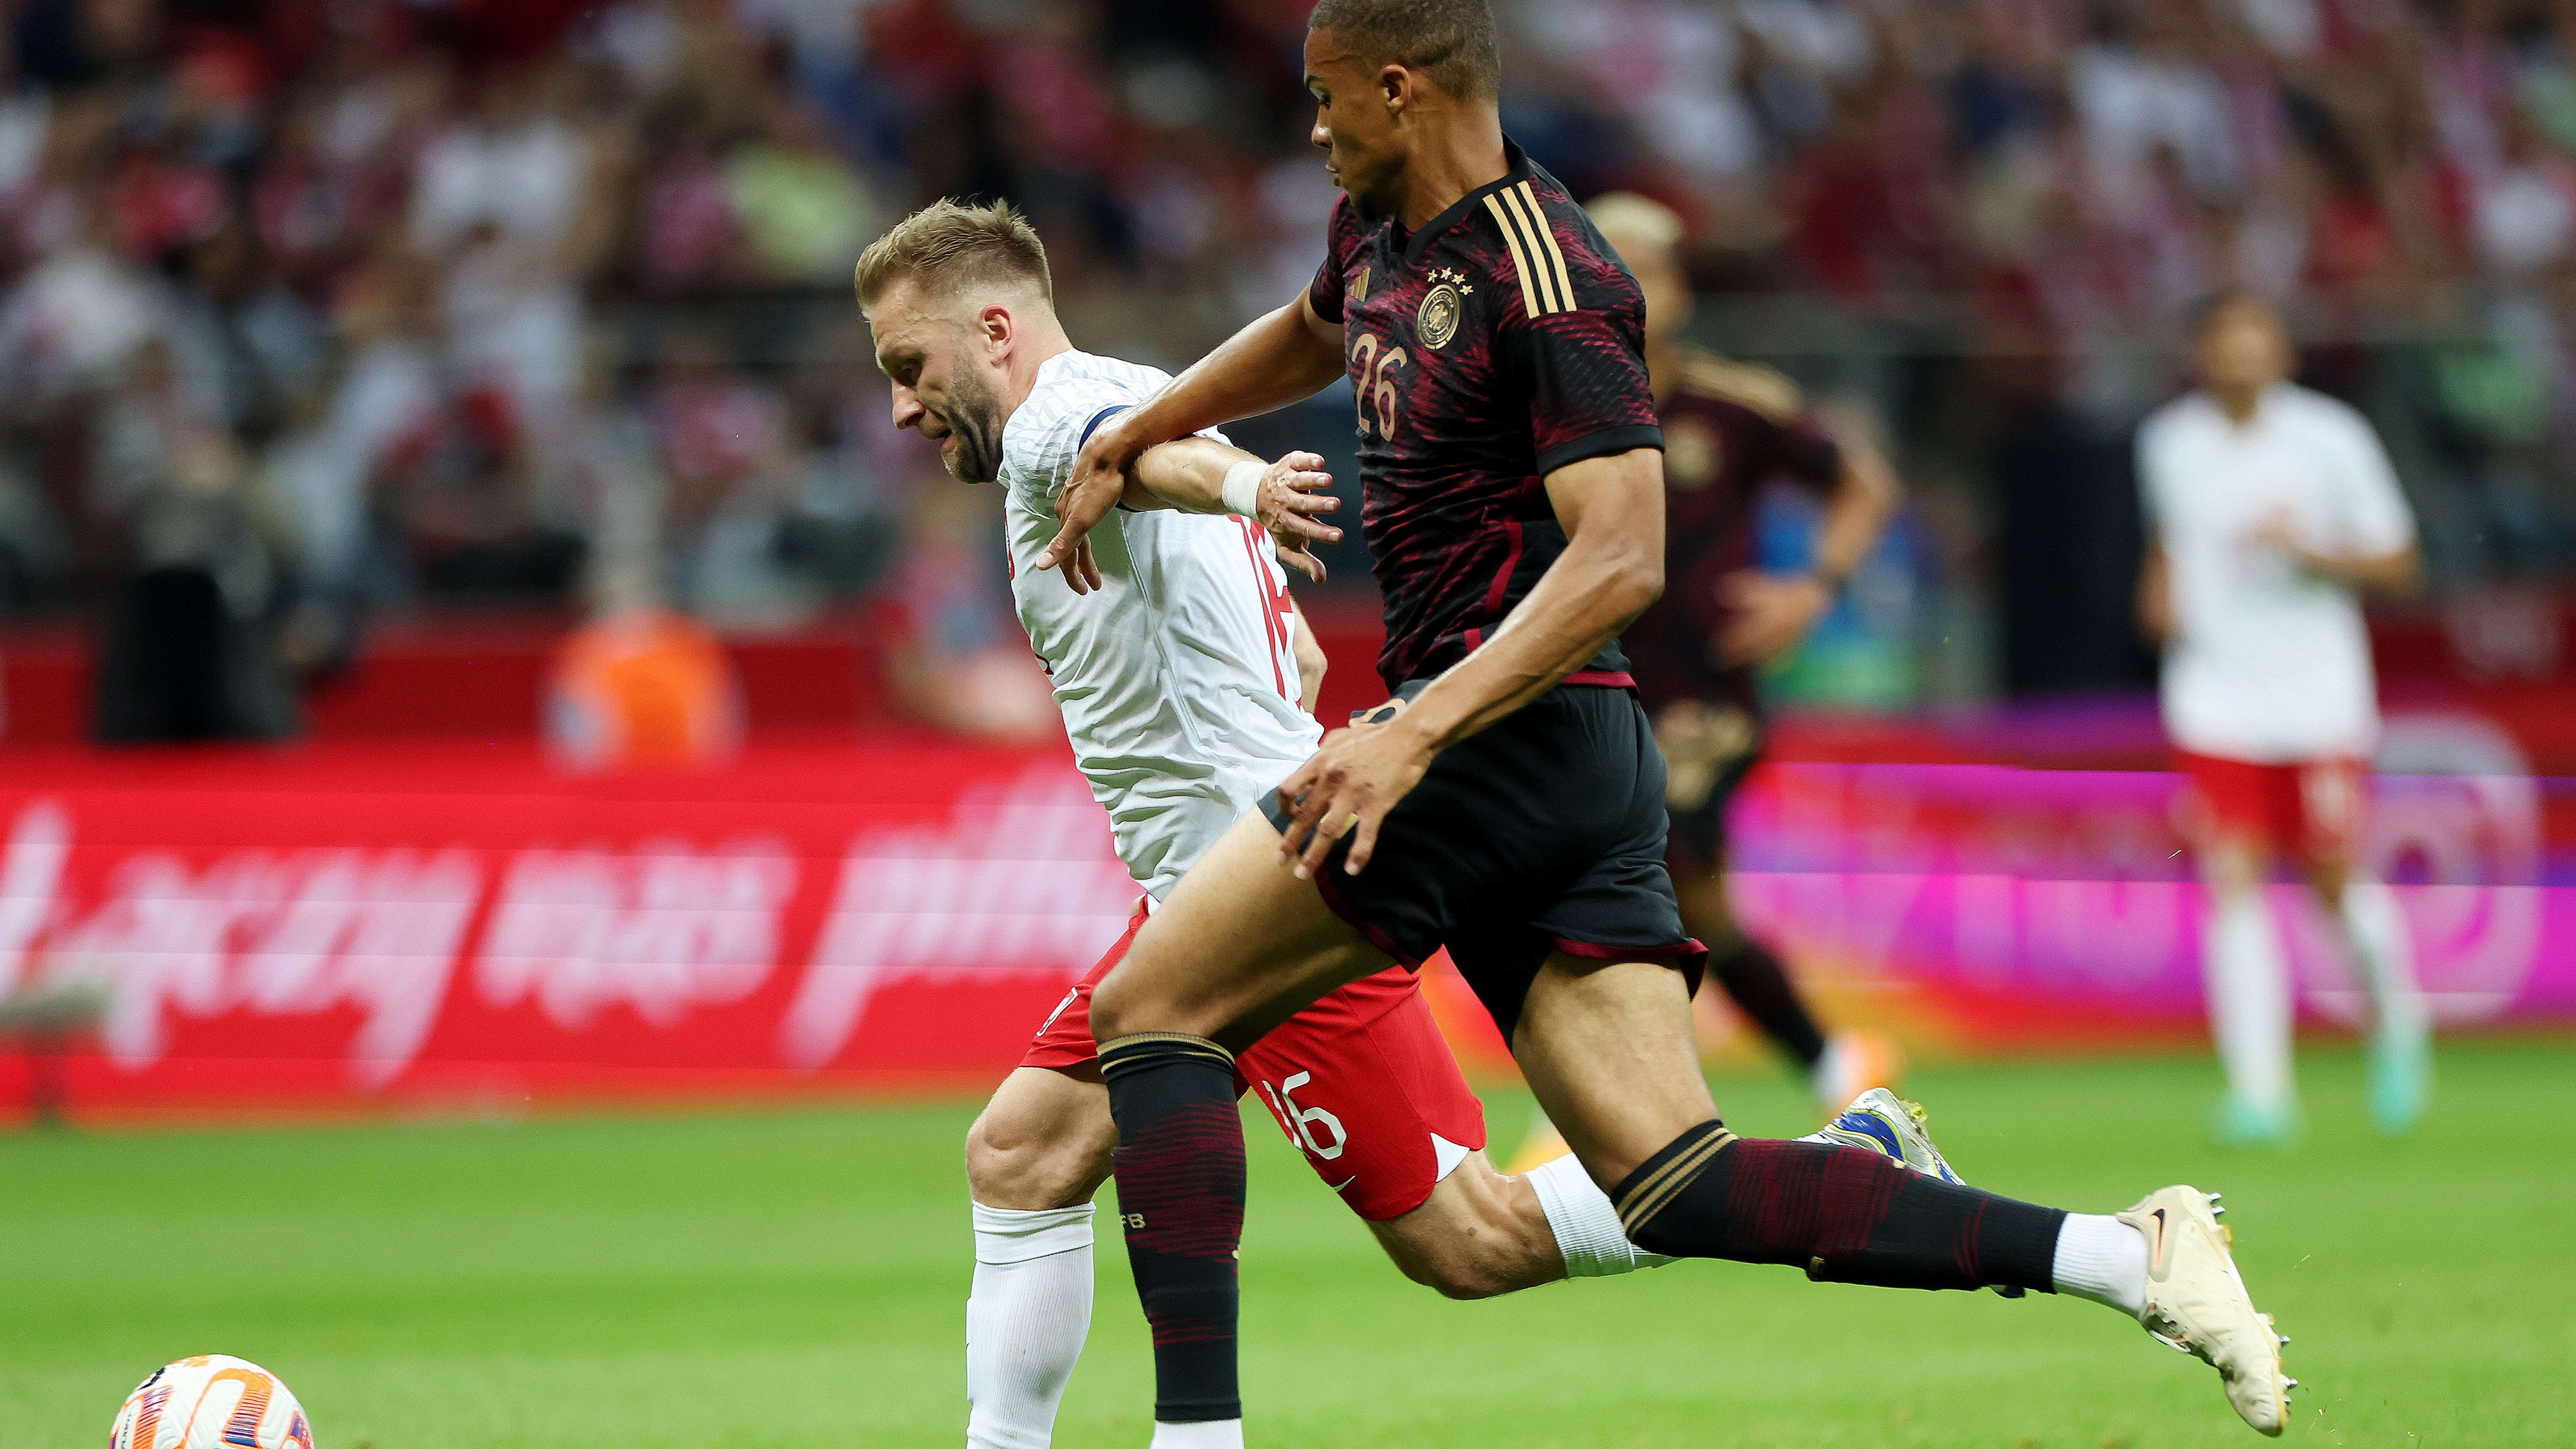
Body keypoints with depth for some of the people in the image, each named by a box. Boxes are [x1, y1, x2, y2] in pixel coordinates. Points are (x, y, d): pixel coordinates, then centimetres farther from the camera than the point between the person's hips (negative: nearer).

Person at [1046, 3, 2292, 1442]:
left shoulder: (1545, 282, -14)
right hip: (1585, 778, 9)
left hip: (1506, 729, -9)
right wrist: (1127, 439, 37)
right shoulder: (1381, 233, 14)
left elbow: (1620, 558, -23)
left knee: (1148, 1010, -5)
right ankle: (2127, 1256, -9)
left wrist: (1411, 737, -31)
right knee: (1677, 1186, -1)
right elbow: (1309, 338, 39)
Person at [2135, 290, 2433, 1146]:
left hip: (2320, 697, -1)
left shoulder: (2332, 440, -5)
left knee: (2335, 883, 5)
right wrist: (2161, 593, 5)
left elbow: (2397, 564, -1)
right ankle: (2260, 1092, -11)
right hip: (2215, 701, 2)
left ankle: (2398, 1026, 35)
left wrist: (2310, 551, -17)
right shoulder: (2168, 443, 4)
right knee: (2232, 883, -10)